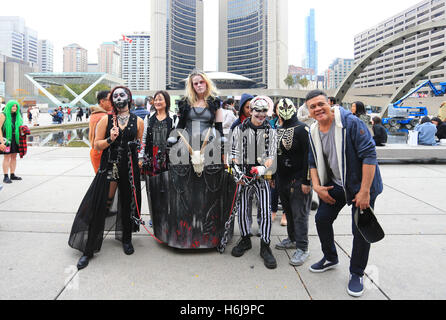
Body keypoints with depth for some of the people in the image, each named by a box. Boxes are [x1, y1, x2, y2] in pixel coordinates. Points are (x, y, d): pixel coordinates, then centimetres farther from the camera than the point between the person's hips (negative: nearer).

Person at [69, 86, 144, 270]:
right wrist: (110, 139, -13)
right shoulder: (106, 120, 4)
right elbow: (97, 145, 3)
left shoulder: (138, 122, 6)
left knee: (128, 204, 11)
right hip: (108, 167, -1)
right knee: (99, 206, -3)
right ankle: (88, 250, 8)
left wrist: (136, 146, 1)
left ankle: (126, 239, 34)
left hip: (130, 168, 1)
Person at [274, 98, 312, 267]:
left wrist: (306, 181, -18)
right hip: (283, 179, 8)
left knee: (300, 213, -3)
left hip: (299, 180, -8)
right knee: (288, 210, 17)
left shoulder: (302, 129, -10)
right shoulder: (279, 130, 13)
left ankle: (302, 248, 5)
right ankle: (292, 239, 33)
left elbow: (309, 156, -15)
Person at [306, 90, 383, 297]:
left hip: (361, 186, -6)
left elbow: (369, 155, -23)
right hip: (335, 185, 6)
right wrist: (317, 186, -4)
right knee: (322, 219, 10)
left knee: (360, 230, -1)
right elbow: (313, 162, 11)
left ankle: (356, 274, 22)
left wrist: (364, 192, -24)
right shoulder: (313, 132, 0)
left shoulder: (350, 123, -21)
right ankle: (330, 259, 36)